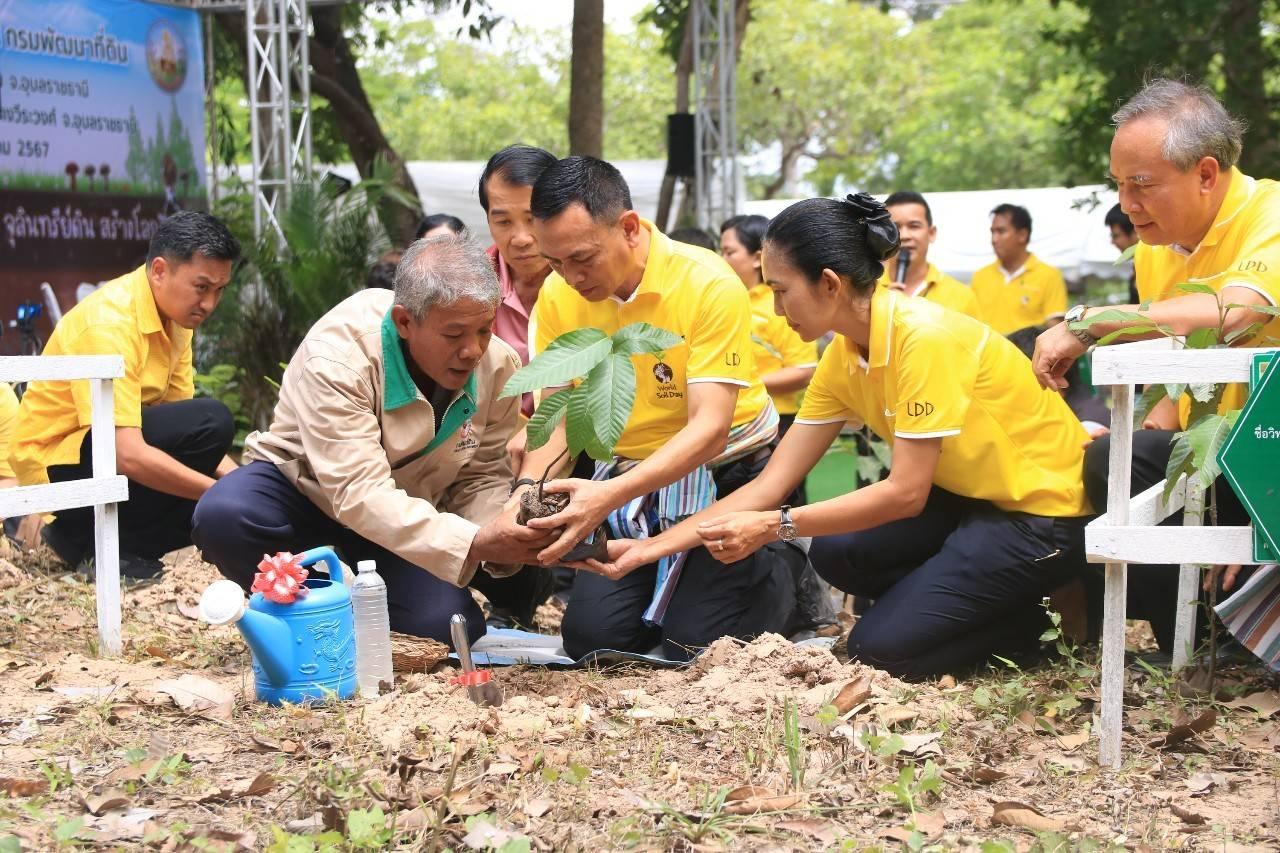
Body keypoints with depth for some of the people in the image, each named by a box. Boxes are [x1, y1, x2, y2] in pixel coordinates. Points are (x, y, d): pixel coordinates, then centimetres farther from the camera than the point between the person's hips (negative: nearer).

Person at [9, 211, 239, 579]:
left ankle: (86, 533, 7)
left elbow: (177, 413, 4)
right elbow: (126, 454, -33)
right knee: (211, 422, -26)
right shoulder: (110, 322, -25)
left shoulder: (175, 315, 3)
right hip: (57, 464, -9)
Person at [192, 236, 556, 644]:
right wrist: (473, 544, -51)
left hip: (411, 512, 4)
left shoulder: (498, 365, -15)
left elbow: (481, 476, -7)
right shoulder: (338, 354, -32)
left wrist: (499, 533, -33)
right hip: (305, 487, -3)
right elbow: (359, 494, -39)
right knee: (222, 515, -35)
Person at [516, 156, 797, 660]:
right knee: (590, 636, -4)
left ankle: (787, 566, 17)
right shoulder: (559, 295, -8)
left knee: (694, 643, -12)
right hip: (630, 474, 5)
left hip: (726, 473, -5)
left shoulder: (709, 285, -24)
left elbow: (710, 427, -29)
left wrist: (611, 495, -42)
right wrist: (530, 486, -26)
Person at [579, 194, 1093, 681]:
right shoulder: (843, 358, -1)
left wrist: (774, 527, -26)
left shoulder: (924, 337, -26)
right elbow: (769, 485, -1)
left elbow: (906, 492, -26)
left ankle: (1047, 617, 4)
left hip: (1045, 509, -8)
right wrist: (651, 548, -6)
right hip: (967, 497, 8)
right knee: (835, 553, -9)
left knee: (880, 647, -12)